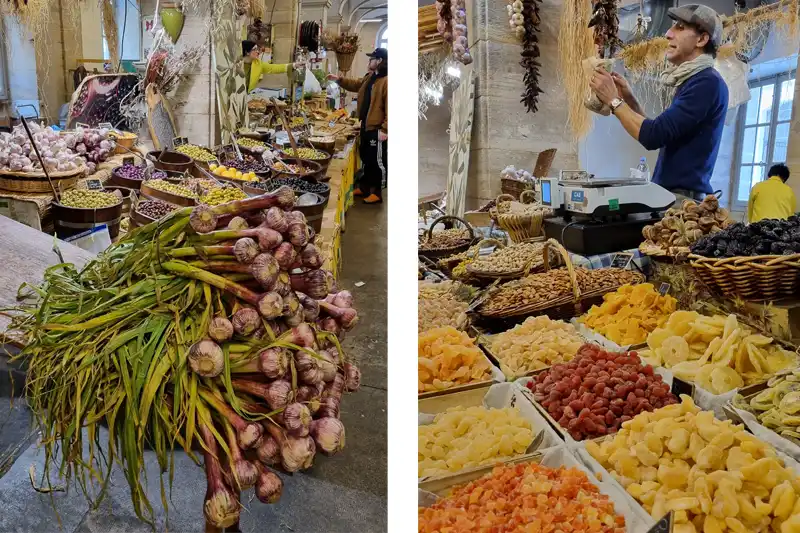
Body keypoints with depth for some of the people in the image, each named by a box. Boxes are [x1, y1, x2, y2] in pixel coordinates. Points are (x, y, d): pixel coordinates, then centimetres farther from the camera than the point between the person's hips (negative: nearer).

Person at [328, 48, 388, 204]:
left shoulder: (387, 81, -20)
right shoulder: (370, 77, 12)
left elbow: (390, 107, -24)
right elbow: (356, 85, 30)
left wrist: (385, 129, -26)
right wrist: (339, 79, 18)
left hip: (377, 129, -10)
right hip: (366, 126, 10)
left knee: (377, 161, 0)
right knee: (365, 158, 19)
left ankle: (377, 192, 11)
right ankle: (364, 187, 32)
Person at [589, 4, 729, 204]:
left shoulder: (707, 82, -14)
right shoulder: (691, 81, 17)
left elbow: (653, 136, -20)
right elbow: (661, 135, 22)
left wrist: (614, 100, -8)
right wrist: (629, 100, 12)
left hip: (684, 199, -9)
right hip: (668, 194, 9)